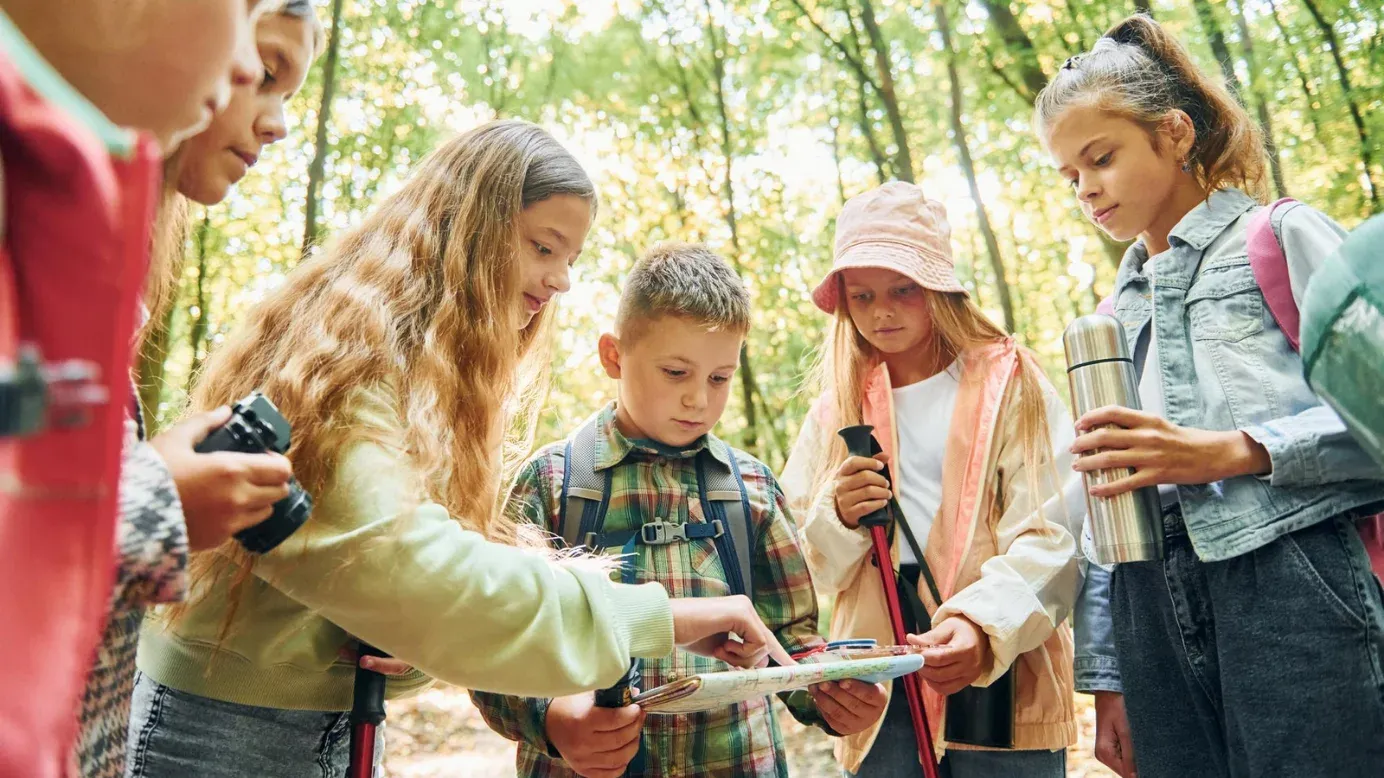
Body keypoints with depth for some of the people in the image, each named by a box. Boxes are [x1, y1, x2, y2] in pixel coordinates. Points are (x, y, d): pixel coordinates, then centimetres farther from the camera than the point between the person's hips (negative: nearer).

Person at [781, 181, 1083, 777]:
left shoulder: (1009, 384, 1)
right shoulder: (836, 408, 10)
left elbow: (1052, 538, -9)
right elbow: (806, 568, 10)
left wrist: (984, 625, -25)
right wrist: (839, 519, -10)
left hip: (1000, 683, -2)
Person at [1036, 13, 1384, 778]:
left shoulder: (1283, 237, 6)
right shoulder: (1118, 312, 21)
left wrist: (1236, 452, -18)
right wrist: (1111, 675, 15)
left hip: (1292, 590, -5)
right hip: (1155, 620, 5)